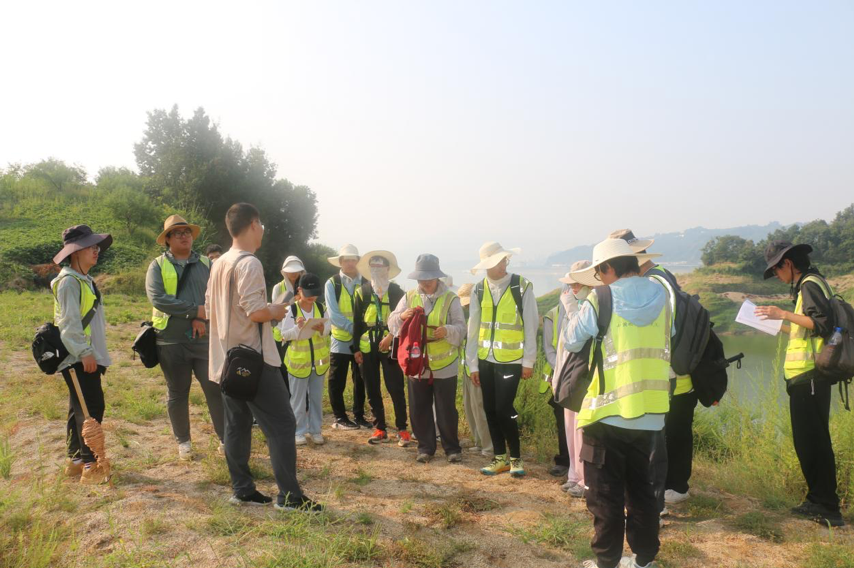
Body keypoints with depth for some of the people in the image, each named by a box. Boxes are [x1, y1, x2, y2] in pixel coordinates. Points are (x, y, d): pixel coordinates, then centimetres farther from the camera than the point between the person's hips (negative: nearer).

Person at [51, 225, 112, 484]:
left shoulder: (86, 281, 17)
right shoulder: (69, 281, -12)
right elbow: (69, 321, -19)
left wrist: (99, 354, 21)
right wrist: (84, 352, -22)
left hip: (88, 357, 10)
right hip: (78, 359, -10)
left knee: (80, 410, 14)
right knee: (91, 409, -10)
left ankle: (76, 460, 22)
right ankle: (90, 465, -6)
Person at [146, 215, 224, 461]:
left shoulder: (206, 264, 8)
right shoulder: (157, 266, 2)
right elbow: (157, 298, -13)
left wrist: (201, 318, -17)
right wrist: (196, 310, -15)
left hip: (204, 338, 1)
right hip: (171, 340, -1)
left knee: (215, 389, 0)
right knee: (177, 393, 10)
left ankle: (224, 438, 11)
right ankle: (183, 441, 25)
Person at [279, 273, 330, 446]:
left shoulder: (321, 308, 0)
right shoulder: (291, 310, -10)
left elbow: (327, 332, 3)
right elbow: (284, 334, -10)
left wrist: (321, 329, -19)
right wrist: (298, 328, -26)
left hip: (318, 361, 3)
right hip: (298, 361, -3)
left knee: (317, 398, 11)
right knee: (298, 399, 5)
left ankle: (314, 430, 21)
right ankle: (299, 431, 16)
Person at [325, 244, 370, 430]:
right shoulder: (332, 283, -3)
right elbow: (334, 314, -12)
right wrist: (354, 328, -19)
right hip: (341, 340, -2)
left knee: (361, 380, 11)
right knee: (337, 382, 4)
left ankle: (359, 416, 23)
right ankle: (340, 417, 17)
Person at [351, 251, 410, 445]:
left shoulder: (396, 291, 0)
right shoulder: (361, 292, 6)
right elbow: (357, 322, 7)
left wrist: (391, 336, -16)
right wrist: (356, 348, 3)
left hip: (390, 346, -3)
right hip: (367, 347, 3)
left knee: (396, 389, -2)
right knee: (372, 391, 8)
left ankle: (402, 429, 8)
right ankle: (380, 429, 18)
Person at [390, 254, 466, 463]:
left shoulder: (450, 299, -3)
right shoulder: (409, 297, 5)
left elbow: (461, 328, -10)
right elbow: (392, 323, 4)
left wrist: (447, 331, -31)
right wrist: (401, 316, -19)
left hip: (444, 365, -3)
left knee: (446, 410, 3)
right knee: (419, 409, 9)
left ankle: (452, 448, 19)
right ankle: (425, 447, 24)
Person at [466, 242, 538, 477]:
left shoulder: (522, 287, -8)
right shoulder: (479, 289, 2)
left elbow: (531, 326, -6)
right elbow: (473, 328, 4)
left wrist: (528, 361, -6)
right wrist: (473, 364, 4)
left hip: (511, 360, -4)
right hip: (486, 360, 4)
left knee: (504, 409, -5)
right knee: (490, 409, 9)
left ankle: (516, 458, 15)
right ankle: (500, 458, 25)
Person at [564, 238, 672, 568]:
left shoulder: (601, 300, -11)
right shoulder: (661, 299, 2)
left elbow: (570, 342, 0)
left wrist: (584, 310, 14)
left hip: (608, 414, -4)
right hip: (650, 415, 5)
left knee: (606, 495, 8)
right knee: (643, 491, 17)